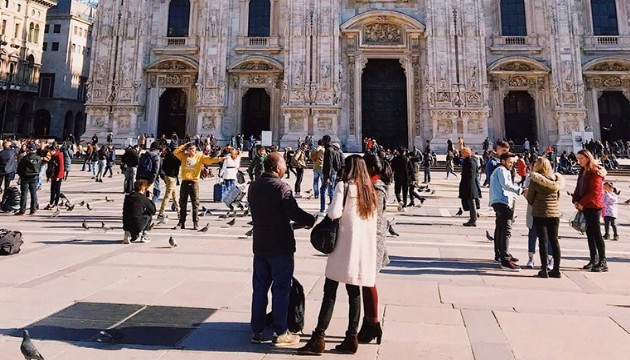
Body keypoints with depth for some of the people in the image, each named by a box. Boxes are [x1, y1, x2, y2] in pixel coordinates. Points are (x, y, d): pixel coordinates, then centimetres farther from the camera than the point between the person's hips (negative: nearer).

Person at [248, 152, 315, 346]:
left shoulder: (254, 187, 7)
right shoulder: (281, 187, -16)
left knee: (259, 288, 13)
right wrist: (312, 220, -6)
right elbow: (294, 213, -24)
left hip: (260, 245, 7)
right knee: (281, 290, 3)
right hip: (280, 247, -6)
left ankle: (256, 331, 20)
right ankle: (280, 333, 11)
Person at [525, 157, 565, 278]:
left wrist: (526, 193, 15)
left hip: (539, 213, -4)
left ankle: (544, 269, 1)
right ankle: (556, 269, 14)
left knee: (543, 241, 0)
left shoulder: (534, 180, -8)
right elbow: (558, 196, 12)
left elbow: (530, 199, -4)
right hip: (555, 213, 4)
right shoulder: (556, 179, 5)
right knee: (554, 240, 10)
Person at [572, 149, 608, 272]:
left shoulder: (595, 172, -11)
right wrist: (575, 200, 0)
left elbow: (595, 191, -17)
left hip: (593, 206, -8)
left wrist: (582, 203, -16)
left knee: (596, 233, -5)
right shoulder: (583, 171, 14)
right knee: (589, 233, 10)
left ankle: (603, 262, 1)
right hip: (584, 206, 8)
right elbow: (578, 188, 14)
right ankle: (594, 260, 18)